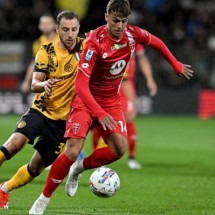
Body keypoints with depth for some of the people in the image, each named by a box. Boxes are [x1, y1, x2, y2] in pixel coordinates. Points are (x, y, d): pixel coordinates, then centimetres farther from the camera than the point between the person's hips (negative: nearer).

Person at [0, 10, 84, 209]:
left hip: (64, 119, 1)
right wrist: (43, 85, -37)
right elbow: (34, 85, -13)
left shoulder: (84, 48, -6)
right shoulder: (46, 51, -8)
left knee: (37, 165, 4)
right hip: (41, 110, -1)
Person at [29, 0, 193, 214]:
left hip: (112, 100, 5)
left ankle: (79, 168, 12)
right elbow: (81, 84, -32)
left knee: (119, 148, -15)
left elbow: (156, 42, 13)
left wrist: (176, 65, 21)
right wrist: (100, 113, -42)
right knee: (72, 151, -19)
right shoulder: (95, 41, -27)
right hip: (87, 99, -5)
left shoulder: (132, 34, -11)